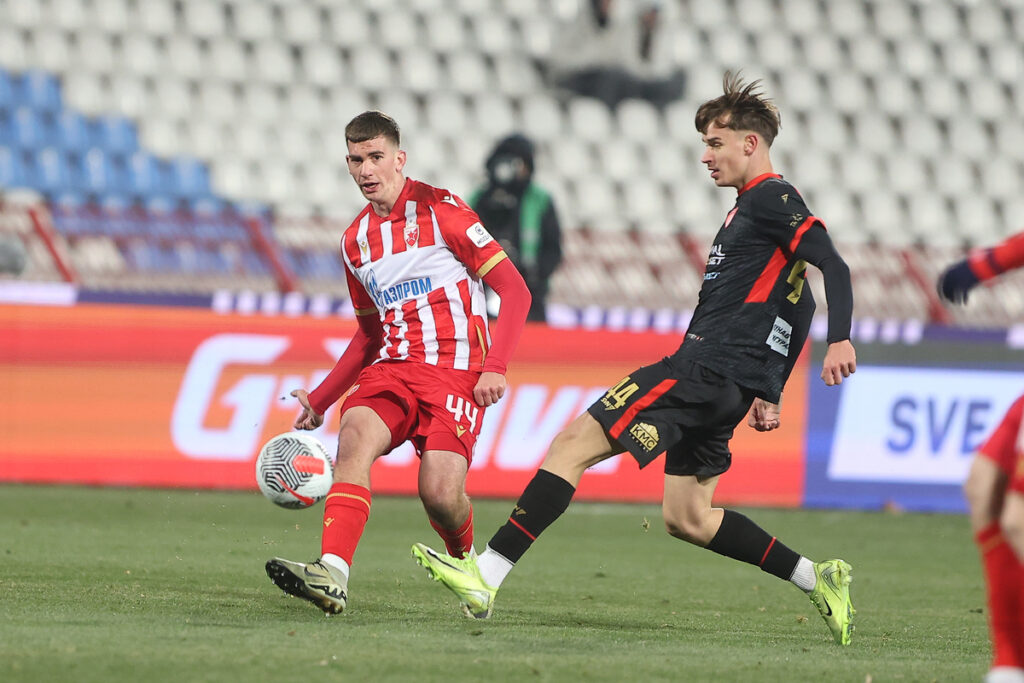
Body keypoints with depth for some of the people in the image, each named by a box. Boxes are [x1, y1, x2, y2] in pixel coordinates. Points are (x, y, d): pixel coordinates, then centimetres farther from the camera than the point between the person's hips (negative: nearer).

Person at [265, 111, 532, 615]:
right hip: (392, 367, 5)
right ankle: (332, 576, -43)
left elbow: (515, 291, -4)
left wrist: (495, 367, -18)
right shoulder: (355, 241, 16)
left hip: (454, 370, -5)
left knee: (440, 494, -21)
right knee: (354, 438, -27)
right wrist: (319, 399, 21)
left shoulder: (439, 210, -3)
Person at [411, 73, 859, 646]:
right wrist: (768, 393, 26)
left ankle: (487, 576, -20)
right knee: (686, 518, 12)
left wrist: (841, 340, -30)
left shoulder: (770, 198, -6)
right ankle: (818, 578, 12)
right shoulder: (754, 207, 25)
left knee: (576, 442, -14)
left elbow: (833, 265, -18)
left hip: (708, 368, -10)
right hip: (724, 381, 10)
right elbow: (795, 306, 29)